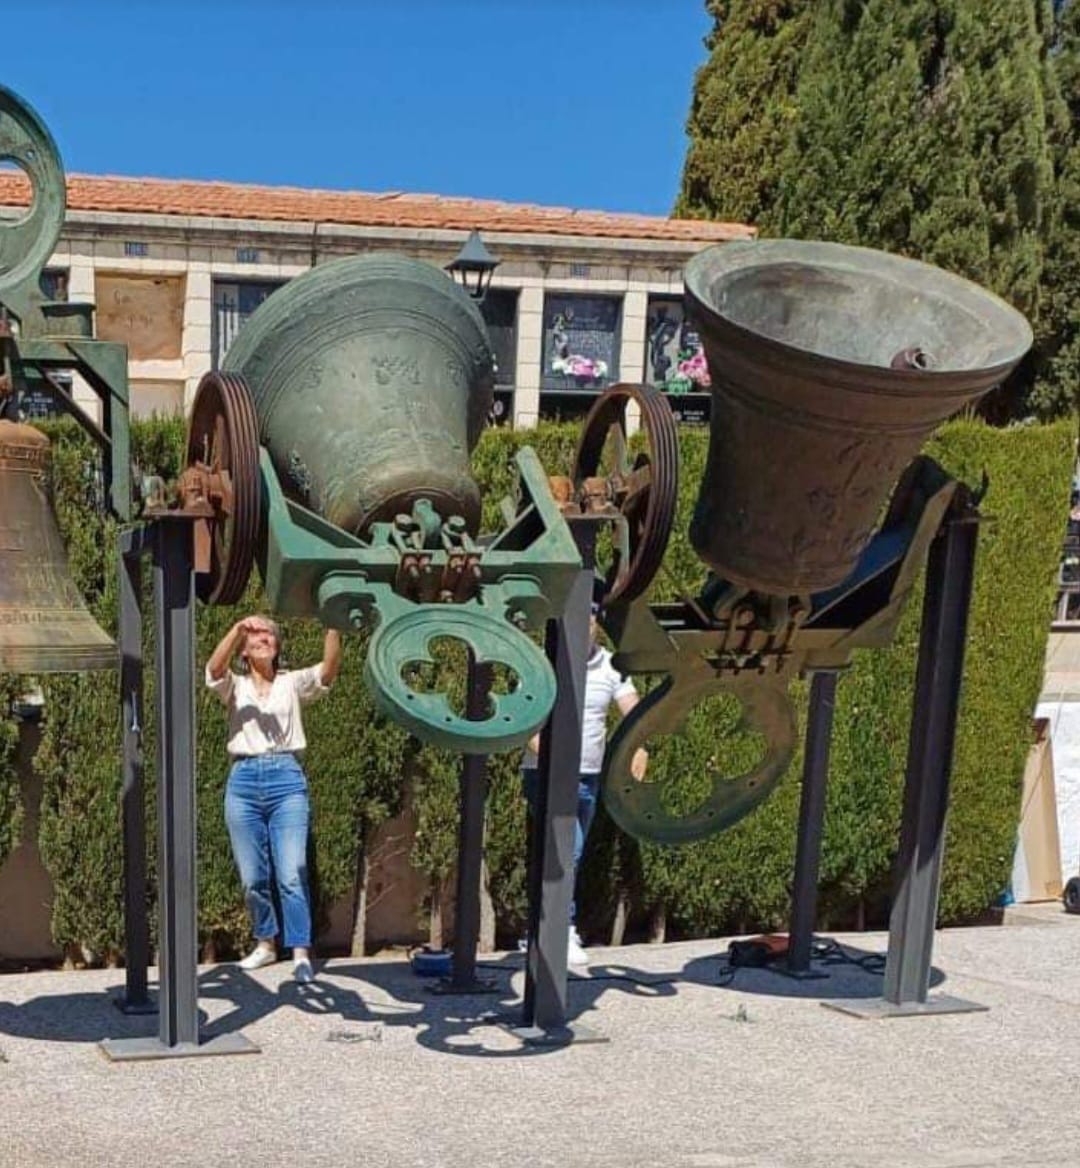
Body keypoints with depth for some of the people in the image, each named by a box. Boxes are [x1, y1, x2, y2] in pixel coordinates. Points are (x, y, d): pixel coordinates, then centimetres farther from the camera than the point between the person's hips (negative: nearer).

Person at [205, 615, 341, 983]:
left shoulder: (292, 683, 10)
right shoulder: (235, 686, 10)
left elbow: (329, 669, -8)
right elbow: (214, 668, -13)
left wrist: (334, 627, -26)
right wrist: (237, 627, -31)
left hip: (286, 778, -1)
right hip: (244, 780, 2)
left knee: (292, 874, -9)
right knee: (252, 876, 8)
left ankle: (301, 952, -6)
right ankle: (265, 943, 26)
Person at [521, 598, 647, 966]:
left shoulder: (610, 667, 6)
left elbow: (633, 710, -3)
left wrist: (638, 747, -21)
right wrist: (543, 750, -32)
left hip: (589, 776, 5)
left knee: (570, 853, 12)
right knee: (568, 847, -19)